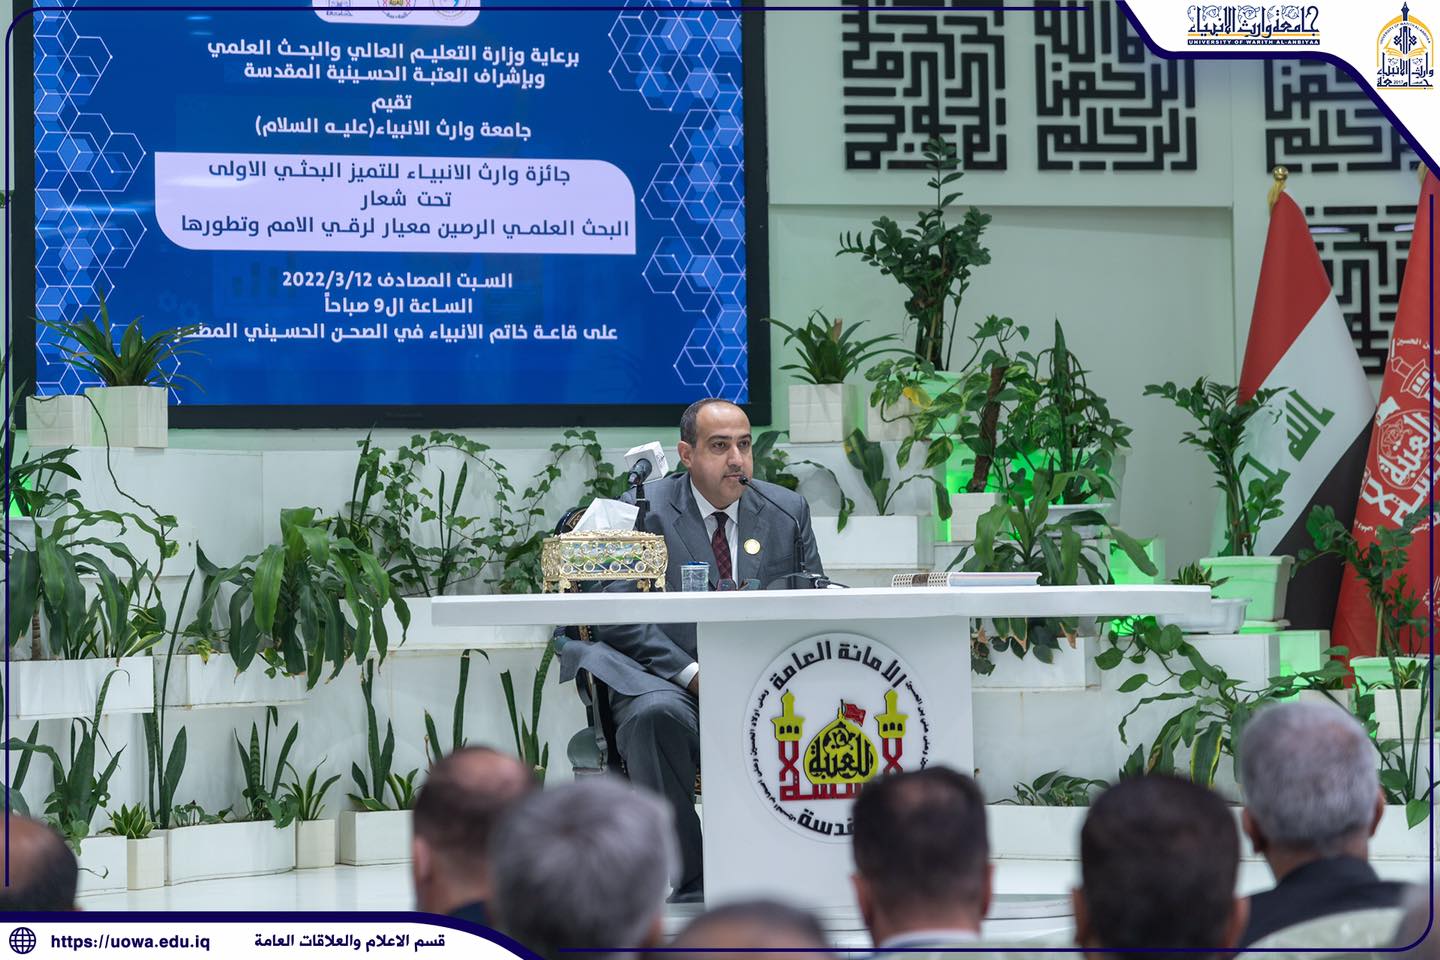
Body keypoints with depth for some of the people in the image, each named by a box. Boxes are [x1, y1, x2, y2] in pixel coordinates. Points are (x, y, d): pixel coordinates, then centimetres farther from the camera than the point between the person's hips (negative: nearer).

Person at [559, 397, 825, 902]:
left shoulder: (788, 510, 12)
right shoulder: (642, 510, 1)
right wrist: (691, 673, -19)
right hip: (666, 681, -2)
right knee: (657, 715, -38)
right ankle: (689, 881, -26)